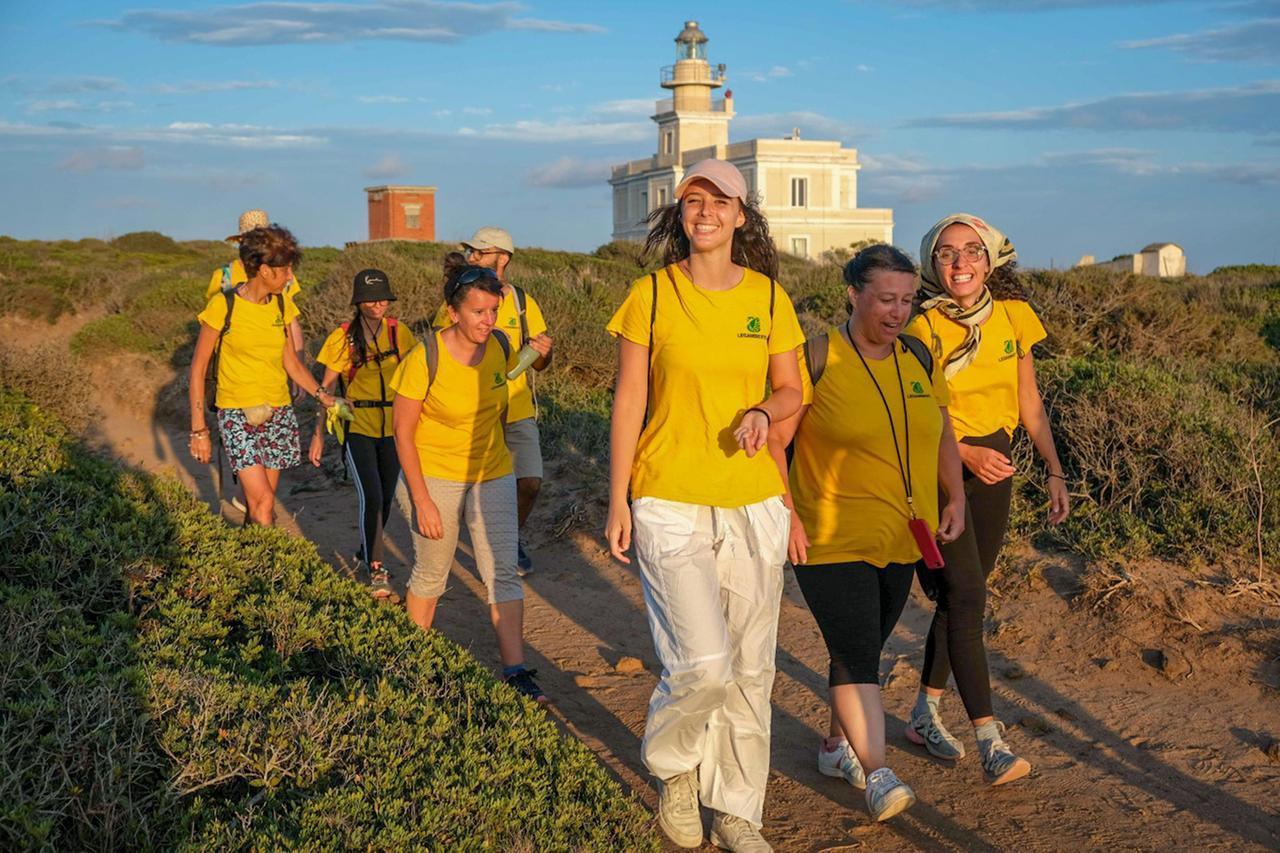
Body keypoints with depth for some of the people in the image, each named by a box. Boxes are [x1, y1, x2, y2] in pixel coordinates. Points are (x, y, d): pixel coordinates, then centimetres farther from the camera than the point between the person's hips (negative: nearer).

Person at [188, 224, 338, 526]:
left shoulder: (282, 304, 4)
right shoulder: (224, 305, -11)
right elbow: (198, 367, -6)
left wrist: (322, 395, -3)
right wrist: (199, 429, -8)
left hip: (278, 412, 5)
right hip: (238, 413, -5)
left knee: (260, 504, 6)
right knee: (262, 502, -15)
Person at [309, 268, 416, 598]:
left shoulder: (398, 332, -1)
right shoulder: (343, 337, -7)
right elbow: (325, 387, -2)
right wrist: (318, 434, -4)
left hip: (393, 427, 3)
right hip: (357, 426, -3)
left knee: (386, 497, 12)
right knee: (371, 497, -13)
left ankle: (367, 553, 37)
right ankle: (376, 571, -3)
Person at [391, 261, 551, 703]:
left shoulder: (500, 347, -7)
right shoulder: (424, 359, -21)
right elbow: (403, 433, -14)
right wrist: (422, 500, -16)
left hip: (491, 474, 4)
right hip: (435, 476, -3)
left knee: (503, 572, -3)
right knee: (431, 574, 10)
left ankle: (515, 671, -2)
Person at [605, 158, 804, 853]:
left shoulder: (768, 297, 4)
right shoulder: (650, 295, -3)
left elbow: (792, 390, 12)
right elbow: (628, 402, -1)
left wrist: (763, 413, -11)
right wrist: (617, 500, -3)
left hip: (753, 503, 3)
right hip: (669, 502, -3)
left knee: (749, 669, 9)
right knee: (702, 665, -13)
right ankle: (672, 761, 20)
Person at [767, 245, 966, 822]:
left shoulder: (918, 358, 8)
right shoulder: (817, 359, -10)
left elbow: (942, 434, 19)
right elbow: (774, 440, -9)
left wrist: (955, 499, 9)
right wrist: (786, 514, -16)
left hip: (902, 539, 6)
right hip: (833, 540, -6)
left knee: (866, 647, 15)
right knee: (855, 652, -10)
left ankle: (836, 744, 33)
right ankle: (877, 776, -6)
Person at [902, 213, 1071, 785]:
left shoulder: (1012, 316, 1)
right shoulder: (924, 328, -13)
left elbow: (1029, 402, 10)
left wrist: (1055, 471, 6)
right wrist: (966, 455, -24)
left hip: (994, 466, 5)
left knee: (961, 593, 12)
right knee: (966, 594, -12)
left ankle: (925, 714, 27)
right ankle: (990, 740, -11)